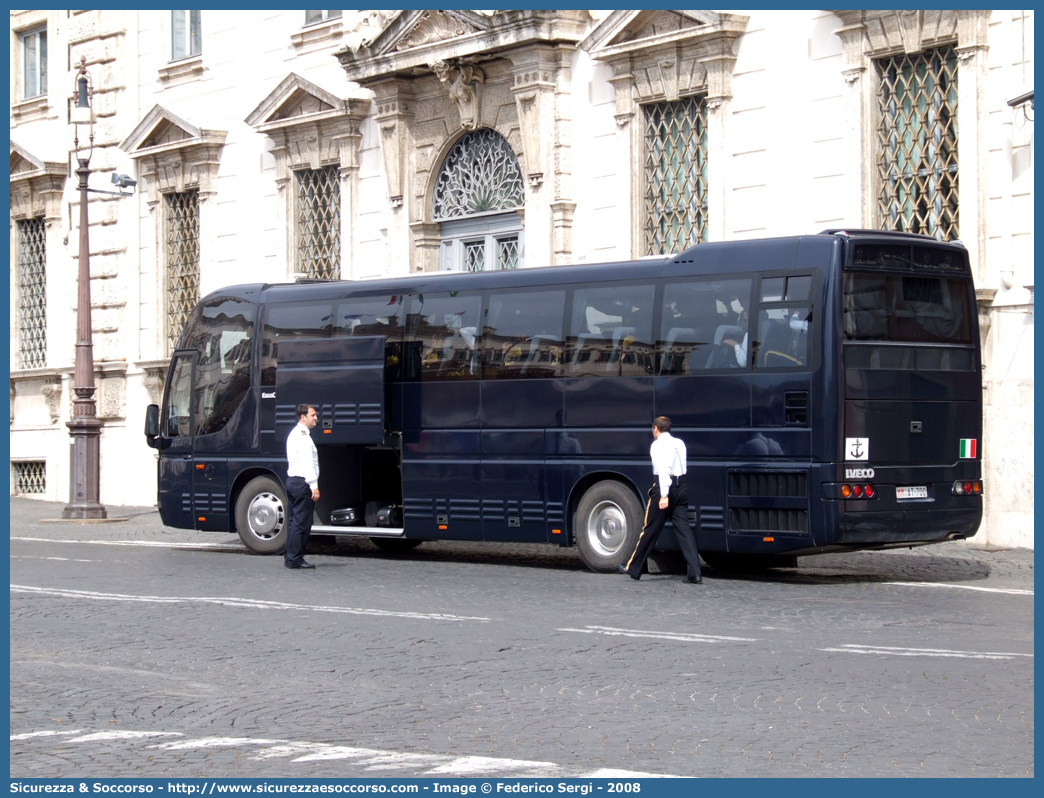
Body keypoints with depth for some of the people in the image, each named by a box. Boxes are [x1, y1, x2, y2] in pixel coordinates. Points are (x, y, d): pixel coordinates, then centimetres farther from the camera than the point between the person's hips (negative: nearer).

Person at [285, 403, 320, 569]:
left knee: (295, 521, 13)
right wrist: (314, 486, -21)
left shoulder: (294, 434, 20)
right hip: (302, 483, -11)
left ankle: (289, 556, 14)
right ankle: (295, 559, -8)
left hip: (293, 481, 11)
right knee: (302, 522, -8)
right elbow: (308, 463, -19)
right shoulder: (303, 436, -12)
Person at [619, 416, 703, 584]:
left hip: (665, 485, -6)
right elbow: (683, 467, 16)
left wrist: (664, 495, -24)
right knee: (683, 529, 1)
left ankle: (633, 568, 15)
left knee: (650, 529, 3)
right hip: (681, 486, 6)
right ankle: (694, 572, -10)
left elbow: (663, 469, -18)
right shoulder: (680, 443, 15)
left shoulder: (658, 444, -7)